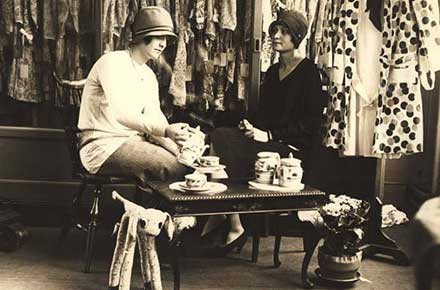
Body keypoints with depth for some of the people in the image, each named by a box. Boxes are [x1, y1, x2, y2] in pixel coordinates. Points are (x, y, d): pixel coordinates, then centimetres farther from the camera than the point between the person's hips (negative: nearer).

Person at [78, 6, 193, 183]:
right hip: (103, 146, -8)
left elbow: (155, 120, 5)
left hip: (134, 141, 8)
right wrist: (166, 131, -38)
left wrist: (179, 147, -14)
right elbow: (121, 113, -27)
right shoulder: (112, 62, -12)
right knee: (171, 167, -27)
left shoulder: (149, 76, 14)